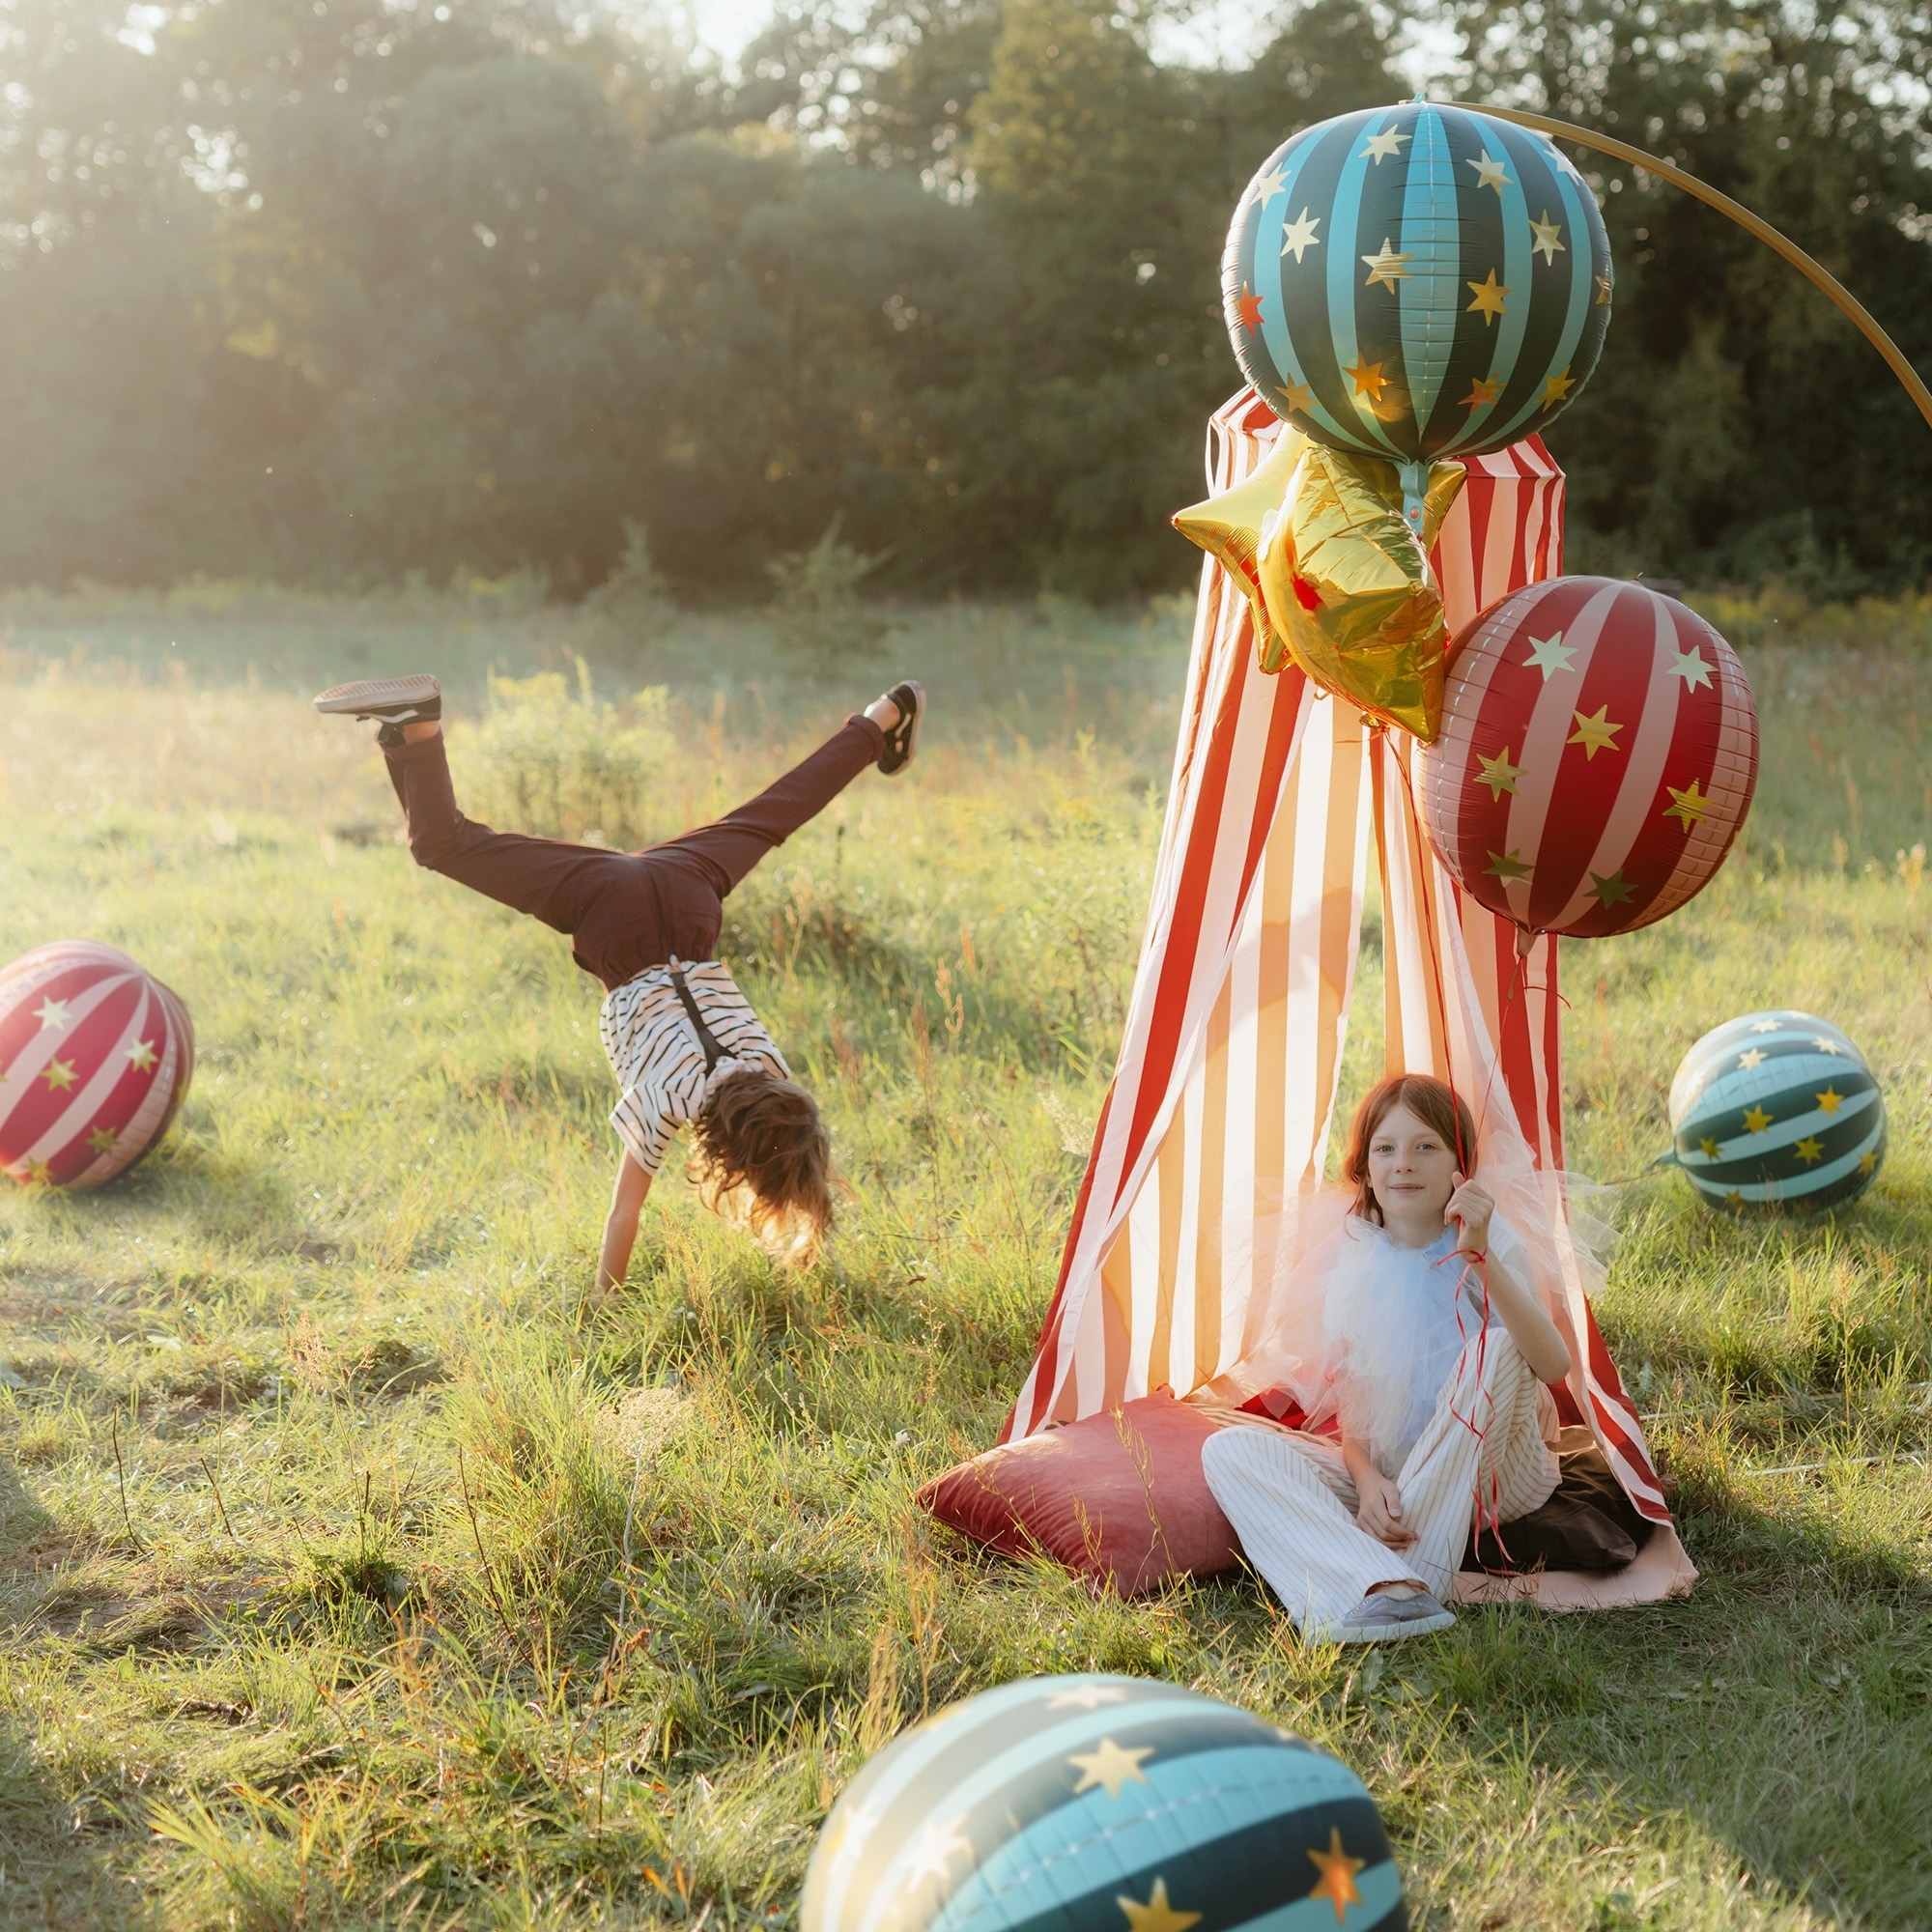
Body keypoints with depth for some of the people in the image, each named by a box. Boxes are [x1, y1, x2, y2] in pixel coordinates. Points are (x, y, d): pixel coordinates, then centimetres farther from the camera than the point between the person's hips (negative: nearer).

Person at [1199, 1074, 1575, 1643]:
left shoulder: (1491, 1244, -12)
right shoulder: (1352, 1262, -3)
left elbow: (1552, 1366, -30)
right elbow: (1347, 1405, 0)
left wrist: (1480, 1258, -41)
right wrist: (1367, 1480, -22)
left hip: (1486, 1478, -3)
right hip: (1383, 1472, 3)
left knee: (1497, 1345, -30)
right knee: (1230, 1451, -18)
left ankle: (1414, 1581, -31)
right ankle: (1387, 1592, -43)